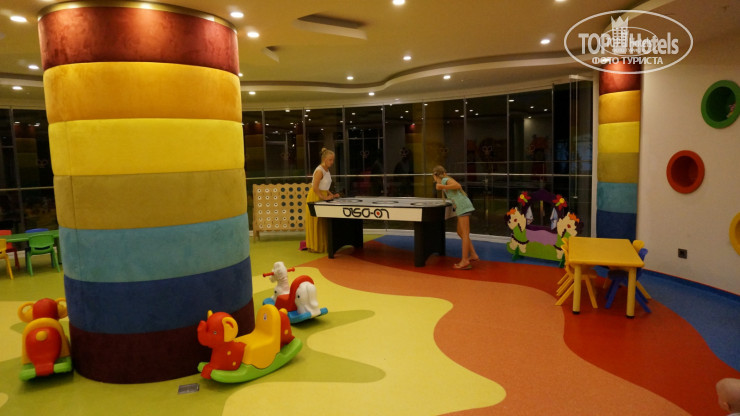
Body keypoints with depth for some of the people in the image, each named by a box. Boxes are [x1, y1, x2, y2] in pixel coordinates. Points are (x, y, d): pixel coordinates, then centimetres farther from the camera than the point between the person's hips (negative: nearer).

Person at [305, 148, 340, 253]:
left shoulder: (327, 170, 11)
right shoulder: (319, 171, -17)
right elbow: (315, 188, -23)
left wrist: (331, 195, 6)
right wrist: (324, 198, -22)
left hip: (322, 197, 9)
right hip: (315, 197, -9)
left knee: (322, 222, 12)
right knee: (316, 222, -2)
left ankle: (321, 245, 20)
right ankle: (314, 247, 7)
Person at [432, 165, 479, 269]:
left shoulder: (445, 180, -5)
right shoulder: (446, 180, 22)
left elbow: (458, 185, -22)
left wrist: (442, 186, -19)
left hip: (463, 207, -10)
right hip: (462, 207, 10)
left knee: (465, 234, -10)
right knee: (460, 232, 16)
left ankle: (465, 261, -10)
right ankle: (473, 255, 16)